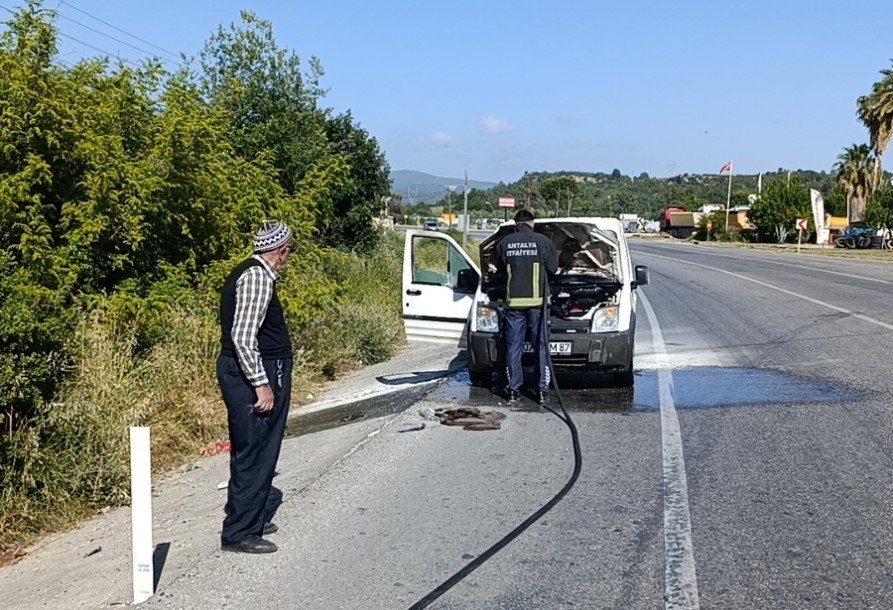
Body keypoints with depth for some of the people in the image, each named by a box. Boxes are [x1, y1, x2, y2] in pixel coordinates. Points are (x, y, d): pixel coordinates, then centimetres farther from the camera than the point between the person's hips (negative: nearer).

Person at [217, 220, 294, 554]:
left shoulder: (251, 272, 15)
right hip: (253, 375, -11)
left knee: (252, 453, 19)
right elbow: (243, 337, -25)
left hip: (253, 373, 11)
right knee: (254, 454, -3)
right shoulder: (258, 277, -17)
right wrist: (262, 384, -22)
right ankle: (239, 533, 6)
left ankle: (250, 519, 31)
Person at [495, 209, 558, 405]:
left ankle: (513, 390, 9)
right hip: (537, 300, -1)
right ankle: (543, 390, 6)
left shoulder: (504, 243, 3)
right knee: (541, 346, 6)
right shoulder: (542, 241, -2)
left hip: (513, 301, 2)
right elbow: (553, 268, 7)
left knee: (513, 347, 8)